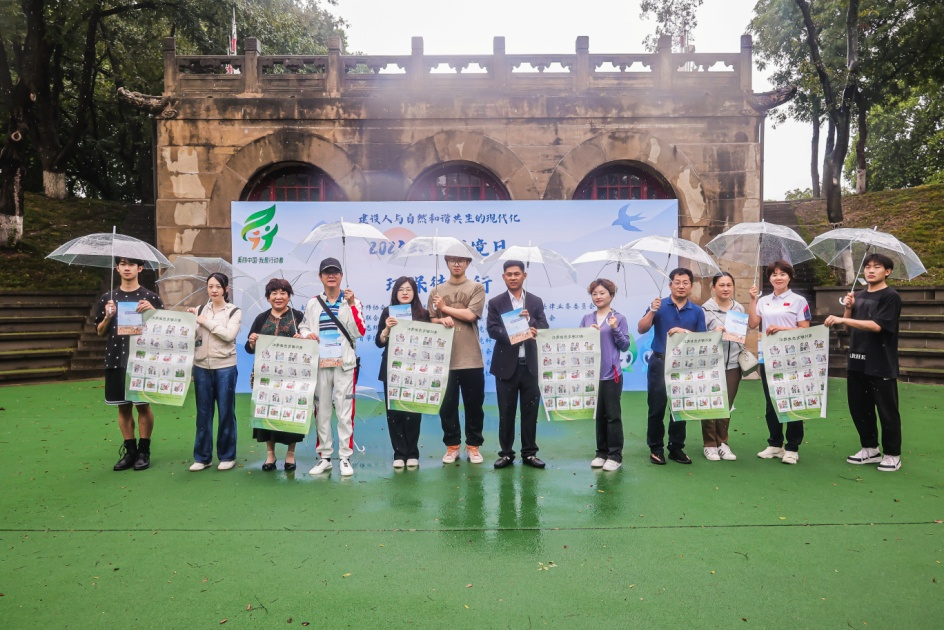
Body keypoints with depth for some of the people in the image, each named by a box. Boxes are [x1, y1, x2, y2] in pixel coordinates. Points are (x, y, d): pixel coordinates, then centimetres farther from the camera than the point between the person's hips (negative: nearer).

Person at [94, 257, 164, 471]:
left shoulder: (150, 297, 1)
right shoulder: (108, 298, 10)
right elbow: (100, 332, 13)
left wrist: (152, 311, -16)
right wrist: (108, 316, -6)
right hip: (116, 360, 3)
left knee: (143, 405, 1)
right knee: (123, 407, 8)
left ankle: (144, 451, 10)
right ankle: (130, 451, 18)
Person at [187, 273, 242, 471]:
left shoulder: (234, 311, 0)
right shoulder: (200, 310, 9)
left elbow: (229, 335, -14)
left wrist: (206, 322, -11)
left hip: (225, 367, -3)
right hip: (201, 367, 3)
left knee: (226, 412, 4)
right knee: (203, 412, 8)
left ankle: (227, 456, 15)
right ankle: (202, 457, 18)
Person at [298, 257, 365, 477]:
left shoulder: (352, 301, 4)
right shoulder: (313, 303, 11)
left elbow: (359, 332, -5)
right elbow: (303, 326, 18)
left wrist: (351, 305, -13)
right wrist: (306, 333, -5)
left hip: (344, 362, -2)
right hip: (319, 363, 3)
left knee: (345, 411, -3)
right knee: (322, 411, 7)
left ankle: (345, 457, 5)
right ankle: (324, 457, 16)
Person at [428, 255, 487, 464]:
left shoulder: (476, 288, 3)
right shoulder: (437, 291, 11)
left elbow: (470, 315, -10)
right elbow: (430, 320, 11)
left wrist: (444, 308, -1)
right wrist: (441, 320, -11)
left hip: (471, 358, -2)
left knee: (474, 404, 6)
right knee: (447, 405, 7)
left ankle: (473, 445, 19)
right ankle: (452, 445, 20)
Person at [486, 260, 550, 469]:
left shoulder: (536, 302, 9)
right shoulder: (496, 302, 3)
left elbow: (544, 328, 3)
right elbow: (492, 330, -8)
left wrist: (529, 320, -16)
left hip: (529, 364, 2)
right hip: (506, 364, -1)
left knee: (530, 409, 6)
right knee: (506, 411, 5)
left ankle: (529, 453, 17)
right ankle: (506, 453, 16)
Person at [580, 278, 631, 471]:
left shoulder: (619, 319, 0)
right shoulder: (586, 319, 10)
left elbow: (625, 346, -3)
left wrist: (615, 329, -15)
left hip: (611, 374, -4)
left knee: (613, 415, 0)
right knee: (598, 415, 11)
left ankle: (615, 455, 8)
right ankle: (602, 453, 21)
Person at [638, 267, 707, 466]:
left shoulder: (697, 311, 5)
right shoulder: (659, 306, 1)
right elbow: (641, 330, -7)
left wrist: (685, 332, -15)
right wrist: (652, 311, -22)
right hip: (660, 362, -2)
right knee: (657, 407, 1)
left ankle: (676, 448, 19)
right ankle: (656, 448, 11)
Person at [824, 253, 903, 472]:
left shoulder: (891, 296, -9)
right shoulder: (859, 295, 13)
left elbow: (877, 325, -21)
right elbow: (849, 325, 16)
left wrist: (842, 320, -28)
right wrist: (849, 307, -2)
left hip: (881, 365, -7)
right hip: (857, 361, 7)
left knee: (887, 410, 3)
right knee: (859, 407, 12)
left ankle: (892, 454, 15)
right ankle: (870, 449, 26)